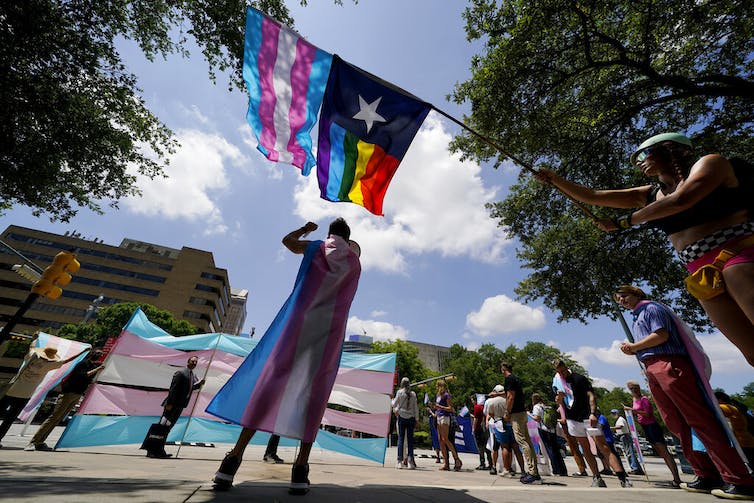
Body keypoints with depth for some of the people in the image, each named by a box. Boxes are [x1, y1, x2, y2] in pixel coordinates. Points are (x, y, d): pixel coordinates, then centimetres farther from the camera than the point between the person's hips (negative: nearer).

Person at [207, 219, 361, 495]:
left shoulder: (316, 247, 13)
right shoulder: (354, 262, 13)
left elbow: (287, 239, 30)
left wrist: (306, 228, 44)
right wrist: (349, 248, 42)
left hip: (300, 322, 0)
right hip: (331, 329, 1)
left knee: (270, 379, 1)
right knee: (314, 391, 1)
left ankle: (235, 456, 0)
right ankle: (301, 468, 0)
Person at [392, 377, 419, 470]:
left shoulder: (399, 392, -5)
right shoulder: (413, 394, 2)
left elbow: (394, 404, 2)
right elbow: (416, 407, 5)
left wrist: (392, 400, 22)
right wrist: (416, 419, 11)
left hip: (402, 417, -2)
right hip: (411, 418, 2)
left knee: (401, 438, 4)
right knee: (410, 439, 7)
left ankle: (400, 461, 4)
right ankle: (410, 461, 7)